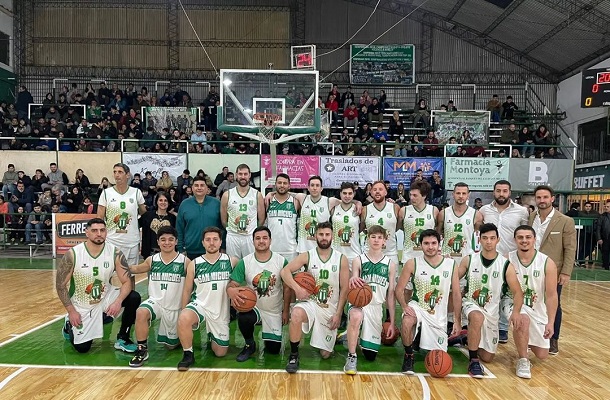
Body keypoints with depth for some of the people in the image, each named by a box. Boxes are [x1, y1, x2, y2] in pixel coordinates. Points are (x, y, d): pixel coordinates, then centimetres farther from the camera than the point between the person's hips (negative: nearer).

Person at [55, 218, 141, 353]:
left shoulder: (115, 253, -17)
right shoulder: (73, 254, -20)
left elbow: (127, 282, -15)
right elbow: (60, 285, -11)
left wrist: (118, 301, -32)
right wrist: (71, 311, -13)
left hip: (105, 297, 2)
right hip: (81, 304, -1)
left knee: (134, 298, -24)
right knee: (82, 348, 1)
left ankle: (122, 338, -4)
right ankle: (69, 325, 34)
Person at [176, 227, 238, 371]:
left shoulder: (232, 261, -4)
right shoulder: (194, 264, -2)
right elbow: (187, 291, 6)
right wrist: (183, 312, 3)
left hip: (221, 311, 1)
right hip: (200, 304, -1)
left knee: (220, 352, 8)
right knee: (184, 319, -35)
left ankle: (212, 335, 41)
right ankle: (188, 355, -12)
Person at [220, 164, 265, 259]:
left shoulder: (257, 195, 0)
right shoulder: (227, 195, 1)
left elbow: (261, 219, 7)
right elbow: (223, 220, 8)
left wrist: (252, 230, 11)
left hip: (251, 237, 0)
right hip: (232, 237, 0)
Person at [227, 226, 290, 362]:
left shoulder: (282, 261, -10)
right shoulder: (244, 262, -9)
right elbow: (232, 285, -10)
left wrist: (286, 311, -1)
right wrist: (231, 291, -35)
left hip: (274, 311, 1)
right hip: (253, 307, 0)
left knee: (274, 349, 2)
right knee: (243, 318, -35)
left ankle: (268, 338, 40)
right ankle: (249, 345, -2)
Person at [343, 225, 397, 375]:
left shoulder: (390, 264, 5)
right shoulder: (358, 260, 0)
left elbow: (391, 294, 7)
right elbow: (353, 290, -1)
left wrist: (392, 322, 5)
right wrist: (352, 281, -27)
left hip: (377, 307, 3)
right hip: (359, 303, -3)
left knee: (370, 356, 7)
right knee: (356, 317, -41)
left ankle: (361, 342, 41)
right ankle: (351, 357, -22)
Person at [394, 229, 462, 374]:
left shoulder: (451, 264, -5)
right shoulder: (412, 264, -11)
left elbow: (456, 294, 1)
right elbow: (399, 289, -6)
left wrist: (457, 321, 1)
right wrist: (404, 306, -23)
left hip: (439, 315, 2)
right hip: (417, 307, -2)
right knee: (407, 322, -36)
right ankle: (408, 356, -10)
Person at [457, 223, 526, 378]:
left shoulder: (506, 265, -9)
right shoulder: (469, 260, -7)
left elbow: (517, 292, -9)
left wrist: (516, 312, -26)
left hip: (491, 311, 2)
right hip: (470, 304, -2)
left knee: (487, 357, 9)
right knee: (478, 317, -41)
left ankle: (470, 337, 42)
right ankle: (473, 361, -23)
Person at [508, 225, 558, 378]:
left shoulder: (548, 263, -13)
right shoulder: (507, 260, -14)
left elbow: (551, 295, -11)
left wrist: (550, 323, -15)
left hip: (537, 309, 2)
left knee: (542, 355, 7)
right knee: (523, 320, -37)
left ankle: (524, 340, 42)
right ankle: (522, 361, -14)